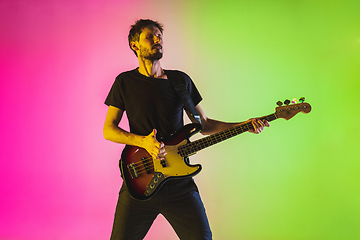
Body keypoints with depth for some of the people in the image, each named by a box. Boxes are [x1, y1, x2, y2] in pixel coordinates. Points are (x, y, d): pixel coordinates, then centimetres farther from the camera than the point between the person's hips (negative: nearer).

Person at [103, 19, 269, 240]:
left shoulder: (181, 80, 9)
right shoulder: (125, 82, 3)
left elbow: (204, 124, 11)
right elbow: (108, 129, 1)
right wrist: (143, 141, -16)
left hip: (179, 184, 2)